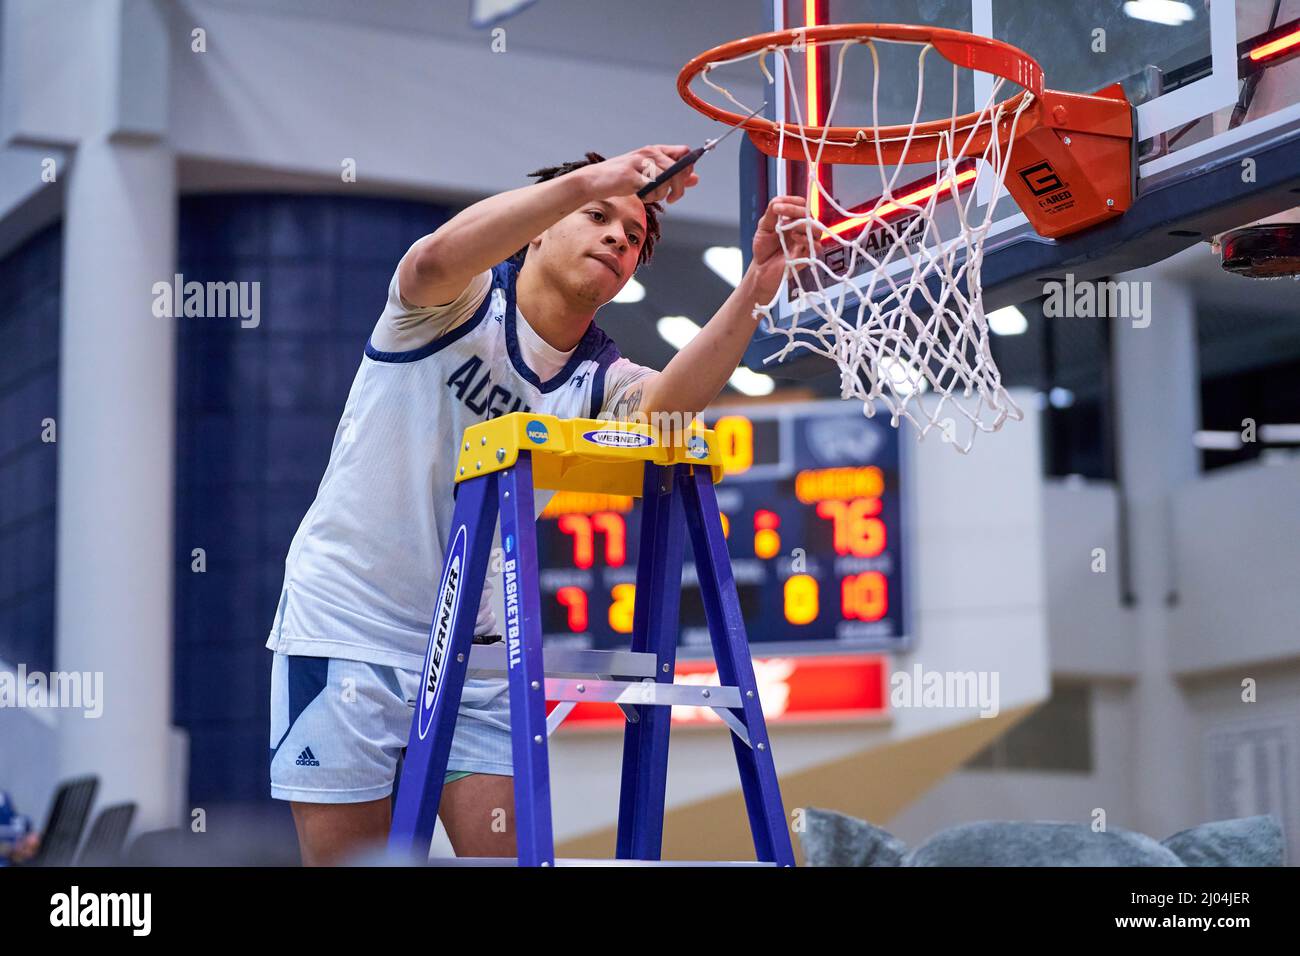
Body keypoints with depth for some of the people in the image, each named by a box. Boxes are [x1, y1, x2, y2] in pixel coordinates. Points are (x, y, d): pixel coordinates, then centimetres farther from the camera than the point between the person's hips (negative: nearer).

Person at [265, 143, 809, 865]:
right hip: (345, 624, -5)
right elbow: (434, 261, -35)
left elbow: (670, 400, -22)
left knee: (511, 853, -1)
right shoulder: (465, 300, -8)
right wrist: (585, 182, -47)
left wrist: (755, 288, -39)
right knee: (346, 856, -2)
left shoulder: (596, 377, 2)